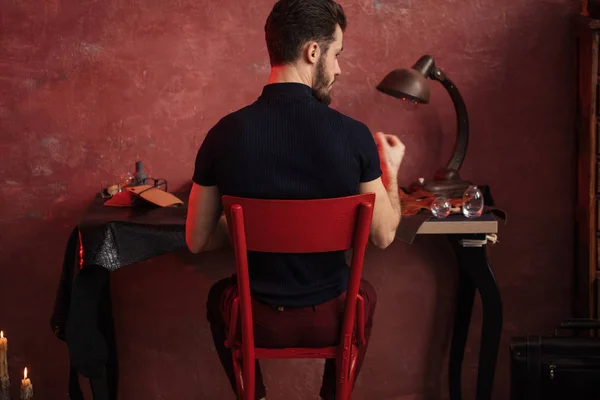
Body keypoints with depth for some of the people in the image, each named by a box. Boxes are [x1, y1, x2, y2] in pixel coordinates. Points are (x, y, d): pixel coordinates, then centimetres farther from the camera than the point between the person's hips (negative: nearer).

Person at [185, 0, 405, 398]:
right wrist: (391, 170, 11)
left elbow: (197, 241, -5)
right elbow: (383, 236, -6)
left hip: (258, 321, 0)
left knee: (220, 297, 37)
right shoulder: (354, 136, -18)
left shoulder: (224, 134, -15)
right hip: (331, 319, 0)